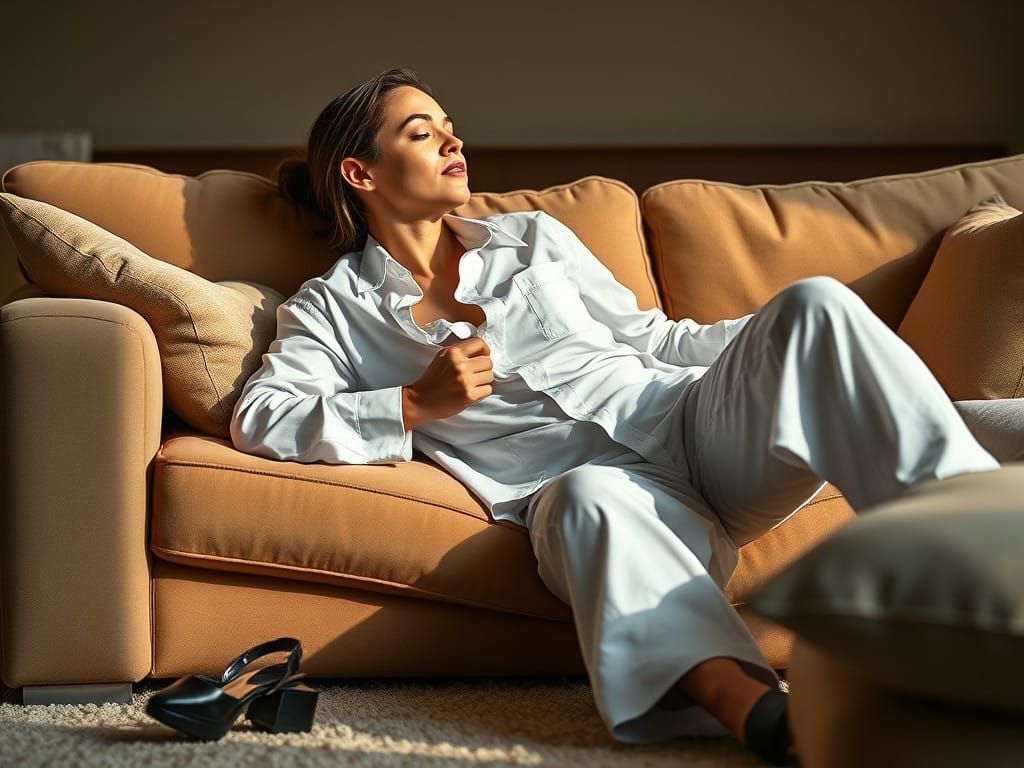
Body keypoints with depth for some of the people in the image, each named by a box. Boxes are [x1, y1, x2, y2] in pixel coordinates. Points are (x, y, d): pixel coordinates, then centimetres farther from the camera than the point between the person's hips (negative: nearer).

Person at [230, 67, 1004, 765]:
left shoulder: (531, 236, 26)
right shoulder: (332, 309, 16)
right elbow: (258, 420, 2)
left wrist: (806, 332, 14)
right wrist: (417, 405, -6)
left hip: (693, 425, 4)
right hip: (577, 481, -4)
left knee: (815, 301, -24)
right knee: (592, 497, -42)